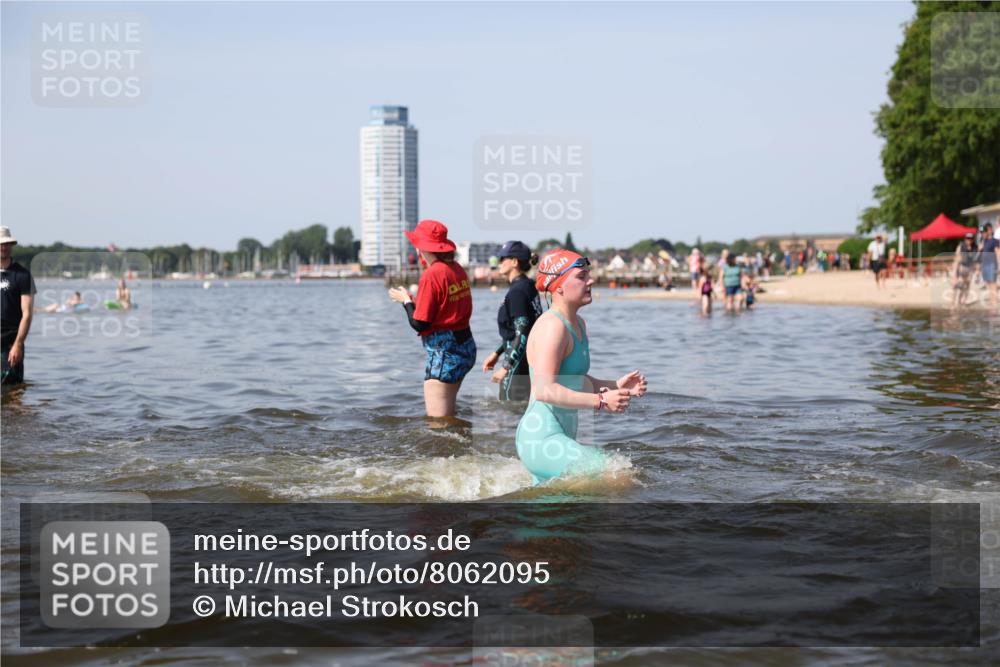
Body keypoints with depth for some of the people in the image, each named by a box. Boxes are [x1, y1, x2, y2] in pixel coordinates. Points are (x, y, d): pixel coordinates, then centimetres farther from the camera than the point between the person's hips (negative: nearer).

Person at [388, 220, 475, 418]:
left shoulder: (431, 275, -17)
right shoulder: (457, 269, 8)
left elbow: (419, 324, -15)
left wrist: (406, 301, 2)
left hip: (444, 351, -9)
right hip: (466, 345, 9)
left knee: (437, 420, -6)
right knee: (448, 415, 20)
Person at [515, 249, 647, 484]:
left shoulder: (578, 324, 14)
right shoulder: (552, 326, -17)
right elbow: (545, 390, -26)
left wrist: (616, 386, 8)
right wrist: (601, 401, -27)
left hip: (560, 437, 11)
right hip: (542, 438, -11)